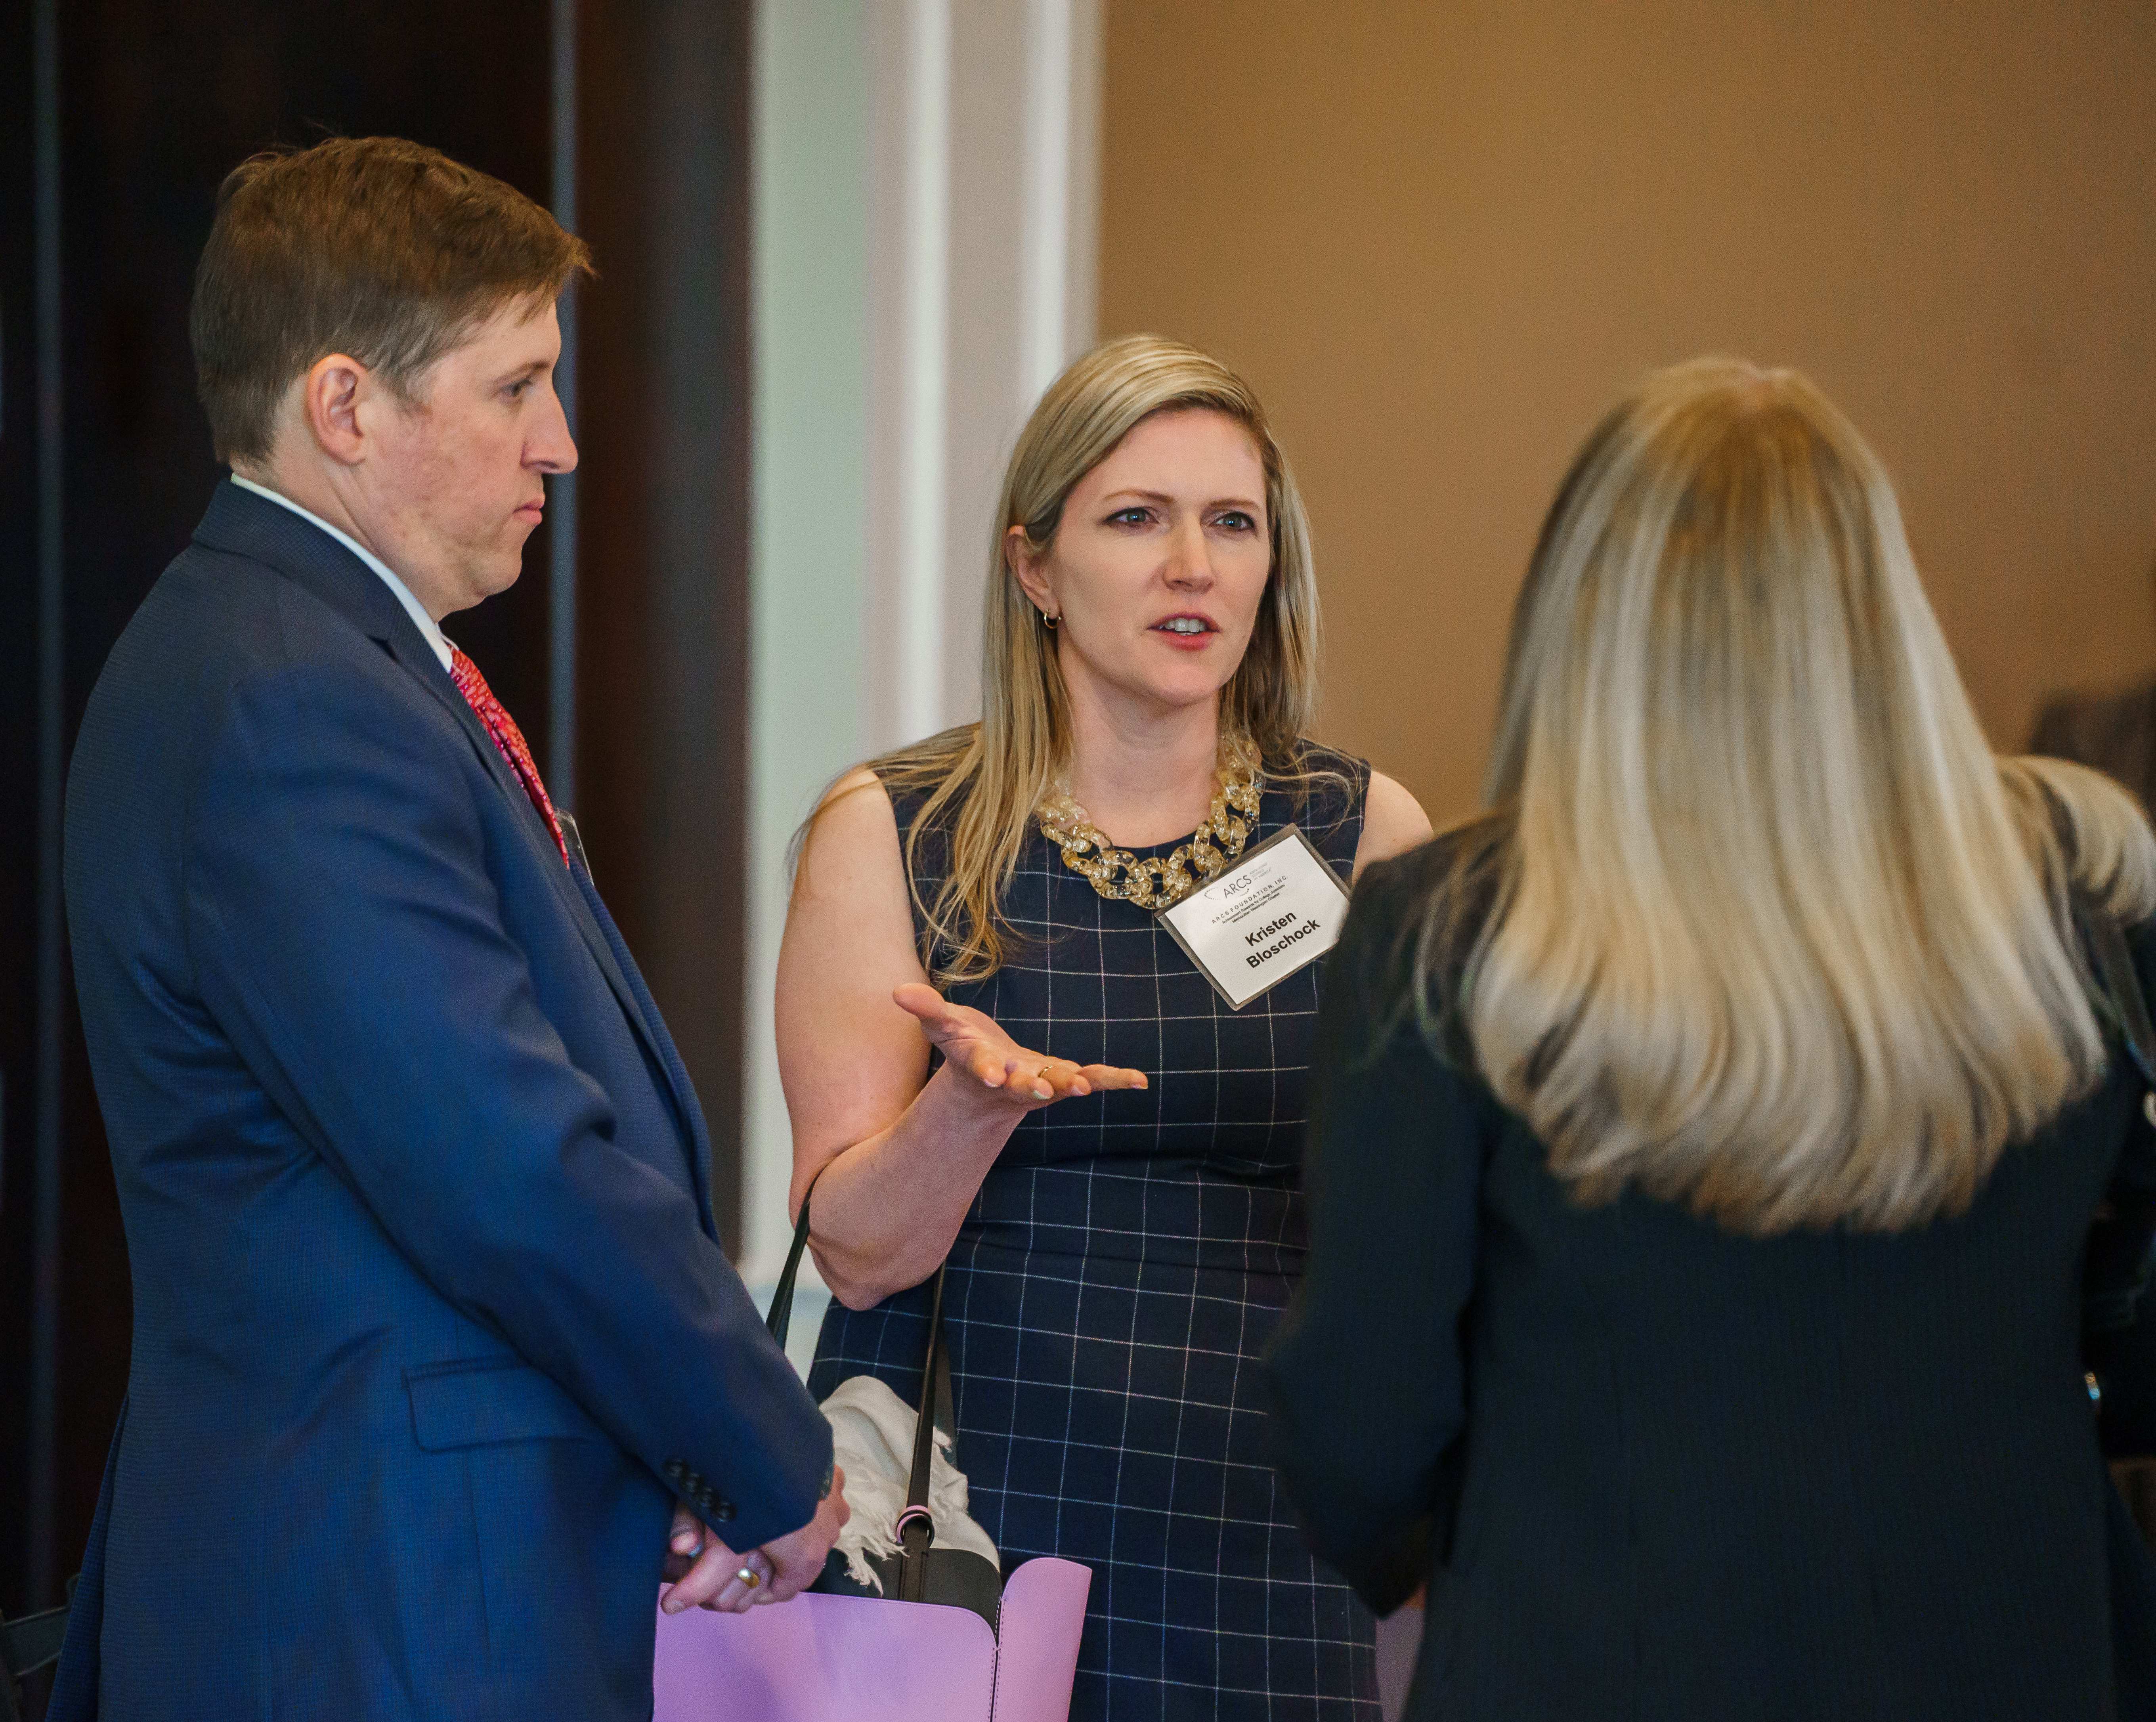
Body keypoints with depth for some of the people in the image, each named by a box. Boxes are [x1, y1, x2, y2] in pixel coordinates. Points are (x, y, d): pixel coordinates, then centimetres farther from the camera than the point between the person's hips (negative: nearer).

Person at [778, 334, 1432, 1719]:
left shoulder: (1365, 837, 5)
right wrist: (976, 1096, -22)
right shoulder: (892, 837, 1)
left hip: (1259, 1538, 1)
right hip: (962, 1516, -1)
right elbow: (861, 1250, -4)